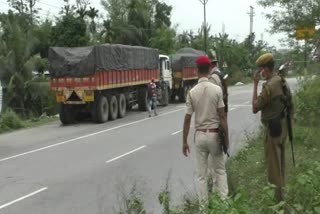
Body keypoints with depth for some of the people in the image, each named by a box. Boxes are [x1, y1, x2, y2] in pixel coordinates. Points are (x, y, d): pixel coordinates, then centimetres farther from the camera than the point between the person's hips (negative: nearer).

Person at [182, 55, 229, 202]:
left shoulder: (192, 92, -6)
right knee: (220, 169, 16)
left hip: (200, 135, 1)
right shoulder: (217, 89, -8)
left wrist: (184, 141, 3)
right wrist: (226, 137, 0)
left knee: (201, 173, 9)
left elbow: (187, 119, -5)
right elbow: (222, 116, -9)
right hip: (214, 134, 0)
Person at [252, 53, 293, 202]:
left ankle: (276, 197, 8)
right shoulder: (282, 82, 7)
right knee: (280, 160, 20)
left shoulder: (269, 86, -21)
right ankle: (280, 192, 33)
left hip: (273, 128, -9)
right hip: (283, 125, 9)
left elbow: (255, 108, -16)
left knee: (273, 163, 0)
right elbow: (290, 104, 14)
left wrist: (255, 85, -14)